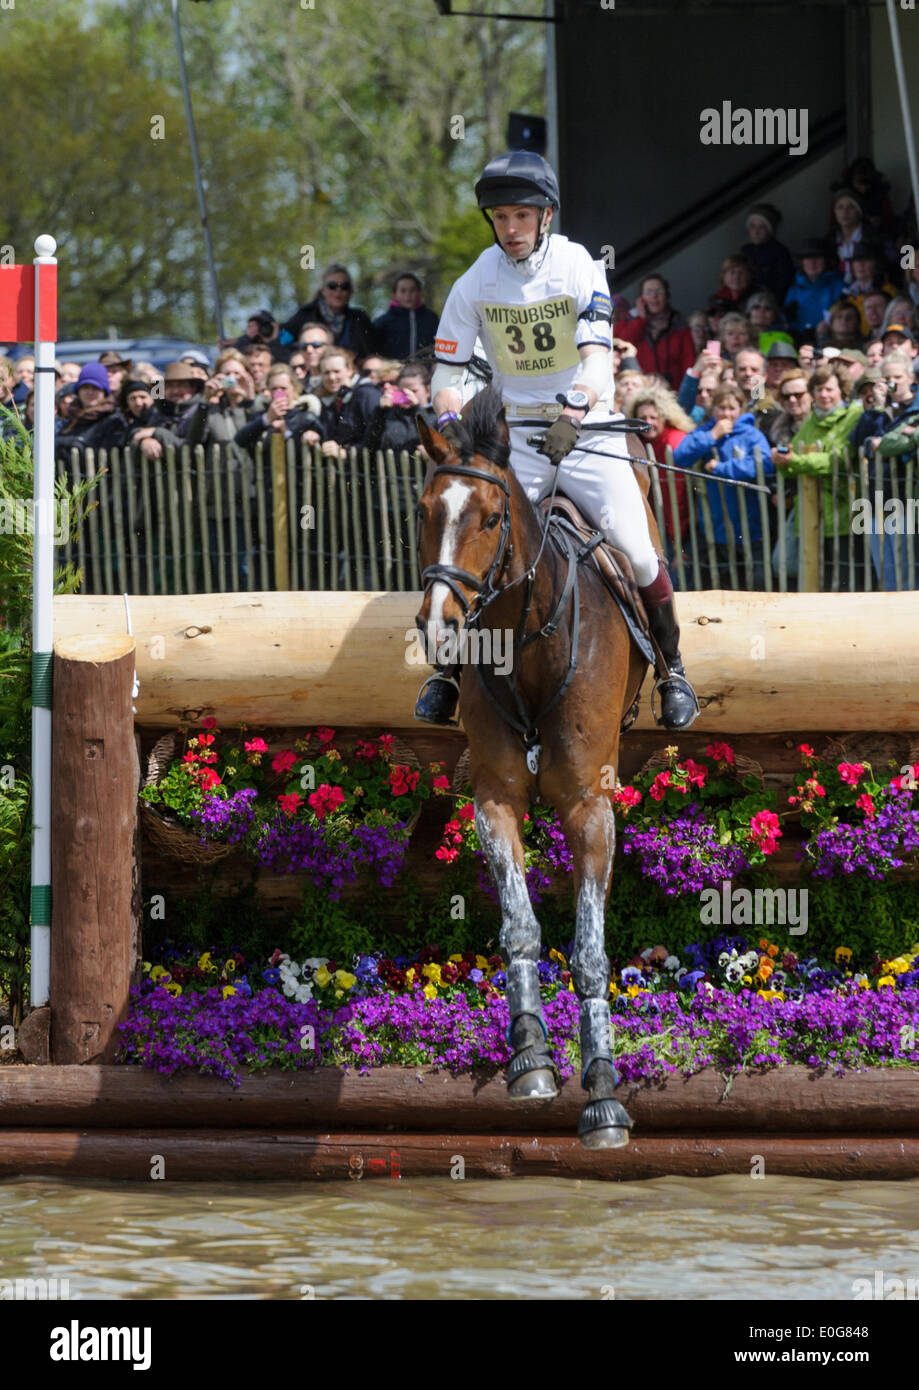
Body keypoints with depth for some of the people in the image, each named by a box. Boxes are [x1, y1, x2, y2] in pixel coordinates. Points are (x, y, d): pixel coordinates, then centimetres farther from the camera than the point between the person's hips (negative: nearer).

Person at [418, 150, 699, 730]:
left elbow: (597, 356, -21)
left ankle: (672, 667, 6)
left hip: (588, 427, -2)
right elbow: (446, 373, 1)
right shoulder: (475, 284, -2)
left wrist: (577, 405, -41)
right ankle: (447, 666, 4)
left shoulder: (578, 269, -10)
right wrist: (452, 418, -21)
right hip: (514, 434, 2)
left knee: (638, 553, -13)